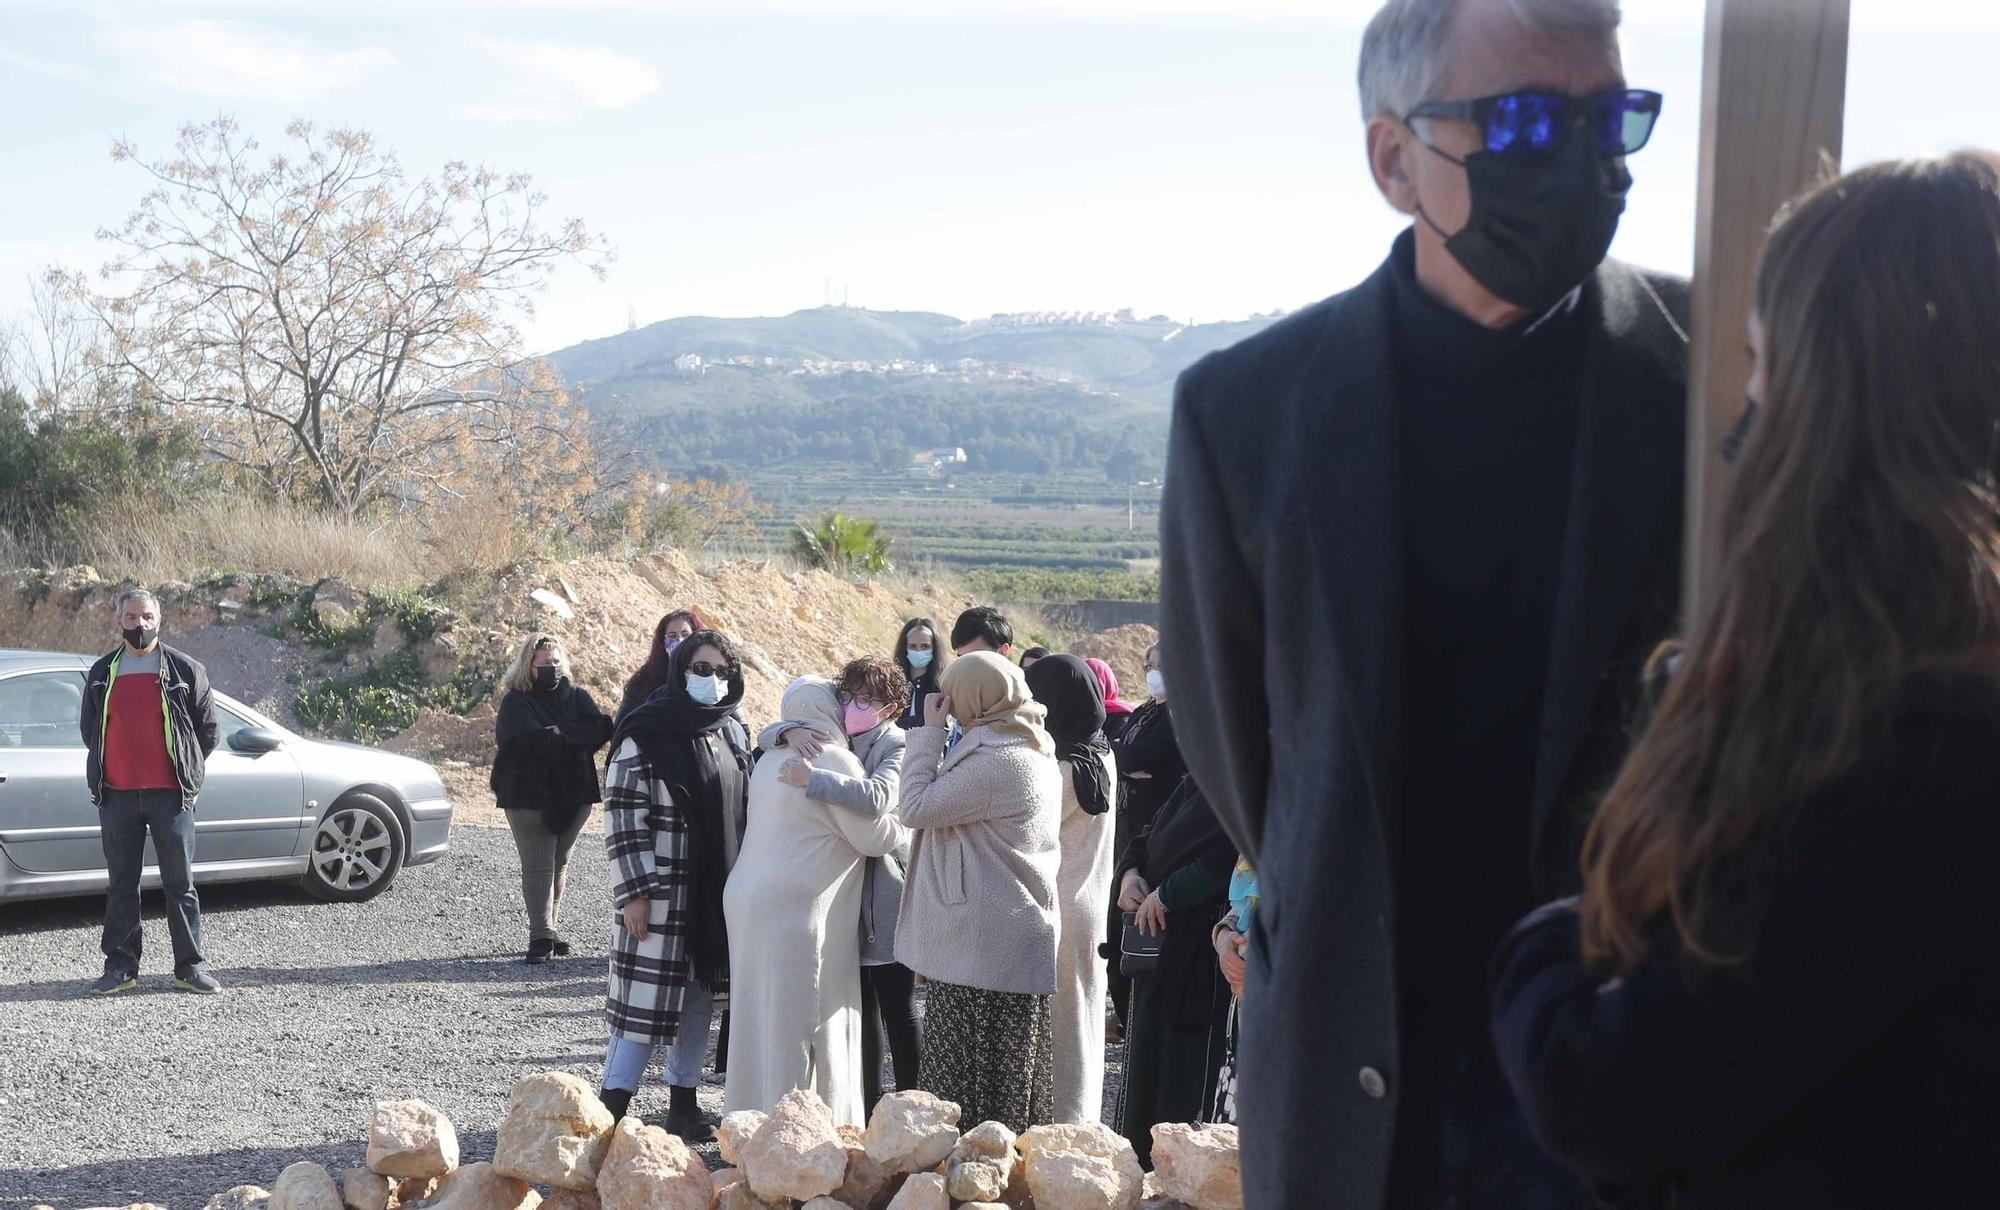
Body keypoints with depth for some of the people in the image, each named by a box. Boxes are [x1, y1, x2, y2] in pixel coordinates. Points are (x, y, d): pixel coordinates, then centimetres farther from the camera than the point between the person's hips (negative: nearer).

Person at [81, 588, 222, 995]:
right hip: (117, 794, 3)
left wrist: (187, 772, 7)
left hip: (170, 792, -3)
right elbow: (88, 728, 21)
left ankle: (191, 965, 5)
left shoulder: (186, 670, 2)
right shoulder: (102, 673, 11)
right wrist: (106, 771, 16)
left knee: (180, 883, 0)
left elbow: (207, 728, 8)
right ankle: (120, 966, 12)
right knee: (121, 885, 6)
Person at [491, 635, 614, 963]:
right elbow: (533, 741, -21)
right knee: (538, 866, -7)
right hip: (531, 797, -4)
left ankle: (547, 929, 18)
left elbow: (600, 731, -10)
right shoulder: (517, 703, -5)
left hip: (573, 795, 4)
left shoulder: (578, 698, 7)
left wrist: (557, 735, -22)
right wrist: (575, 736, -21)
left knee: (560, 864, 10)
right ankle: (541, 936, -6)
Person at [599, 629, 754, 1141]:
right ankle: (612, 1111, -2)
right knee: (646, 999, -7)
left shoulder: (734, 734, 10)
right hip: (662, 891, -6)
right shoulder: (646, 735, -10)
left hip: (720, 890, 7)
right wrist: (634, 892, -16)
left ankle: (684, 1104, 22)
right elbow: (622, 816, -12)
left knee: (701, 997, 12)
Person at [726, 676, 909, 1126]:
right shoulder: (836, 760, -10)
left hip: (749, 900, 8)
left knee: (760, 1015, 14)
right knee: (798, 1020, -3)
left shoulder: (770, 762, 14)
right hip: (799, 909, -8)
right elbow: (873, 835, -9)